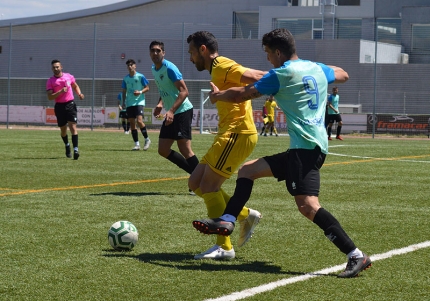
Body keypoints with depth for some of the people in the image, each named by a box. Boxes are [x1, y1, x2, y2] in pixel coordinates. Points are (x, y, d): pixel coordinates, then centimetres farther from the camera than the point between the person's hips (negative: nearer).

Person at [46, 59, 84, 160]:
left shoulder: (69, 76, 4)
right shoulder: (50, 81, -2)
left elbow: (75, 86, 22)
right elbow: (50, 97, -11)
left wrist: (79, 94, 3)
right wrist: (61, 91, -23)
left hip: (70, 104, -1)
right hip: (59, 106, 1)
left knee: (73, 126, -14)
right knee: (63, 129, 12)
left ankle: (75, 149, -19)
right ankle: (67, 145, 40)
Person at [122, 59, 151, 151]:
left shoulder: (140, 76, -3)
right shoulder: (125, 78, 10)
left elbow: (147, 88, -1)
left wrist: (140, 92, -18)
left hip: (139, 102, -5)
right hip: (129, 104, 5)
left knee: (139, 121, -19)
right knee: (132, 123, 1)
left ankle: (147, 140, 0)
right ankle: (137, 144, 7)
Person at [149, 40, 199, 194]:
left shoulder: (169, 68, -15)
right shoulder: (154, 70, 11)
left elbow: (184, 91, -21)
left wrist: (171, 111, -28)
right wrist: (160, 104, 7)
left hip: (182, 111, -9)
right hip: (170, 114, 9)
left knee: (184, 149, -11)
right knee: (163, 150, 6)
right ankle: (195, 173, 16)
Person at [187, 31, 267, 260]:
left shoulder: (222, 67, -10)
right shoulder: (217, 70, 20)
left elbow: (258, 77, -18)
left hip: (237, 134, -10)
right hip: (230, 134, 10)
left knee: (208, 186, -10)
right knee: (195, 183, 10)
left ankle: (224, 247, -6)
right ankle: (245, 215, 14)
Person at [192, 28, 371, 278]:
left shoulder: (281, 74, -7)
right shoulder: (317, 68, 14)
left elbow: (241, 94, 1)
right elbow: (343, 75, 35)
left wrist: (217, 96, 20)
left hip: (306, 147, -10)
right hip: (315, 146, 10)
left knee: (308, 205, -20)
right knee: (248, 170, 15)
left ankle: (356, 255, -22)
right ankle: (227, 221, 7)